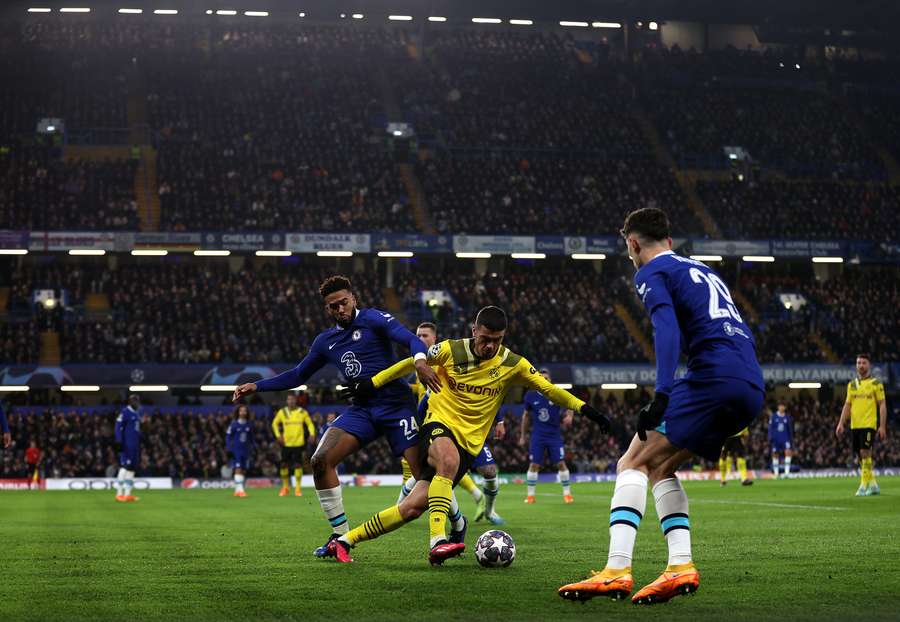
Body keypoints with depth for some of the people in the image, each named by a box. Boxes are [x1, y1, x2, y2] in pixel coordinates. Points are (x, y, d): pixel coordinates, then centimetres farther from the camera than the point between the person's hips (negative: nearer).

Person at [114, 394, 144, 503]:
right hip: (127, 445, -9)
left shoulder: (137, 414, 17)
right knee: (125, 466, -12)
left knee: (132, 468, 8)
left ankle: (127, 494, 11)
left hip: (135, 446, 9)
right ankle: (119, 493, -11)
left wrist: (139, 447, 23)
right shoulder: (125, 412, -8)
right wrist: (119, 441, -20)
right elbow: (118, 427, -13)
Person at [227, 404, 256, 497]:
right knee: (238, 470, -13)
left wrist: (254, 448, 9)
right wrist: (229, 449, -7)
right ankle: (239, 489, -17)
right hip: (236, 450, -4)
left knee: (244, 471, 4)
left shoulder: (249, 425, 6)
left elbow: (252, 438, 15)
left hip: (246, 451, 4)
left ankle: (237, 490, 13)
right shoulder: (234, 424, -4)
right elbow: (228, 436, -1)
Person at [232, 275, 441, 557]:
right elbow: (298, 375, 26)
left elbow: (410, 339, -17)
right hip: (362, 409, 5)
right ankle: (340, 535, 0)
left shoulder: (372, 319, -3)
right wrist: (256, 386, 21)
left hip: (396, 405, -5)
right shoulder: (326, 341, 15)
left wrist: (420, 361, -39)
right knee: (321, 460, -12)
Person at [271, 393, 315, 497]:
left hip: (298, 443, -1)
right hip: (286, 443, 1)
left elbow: (309, 423, 10)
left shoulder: (303, 412, 1)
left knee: (298, 465, -6)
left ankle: (297, 488, 3)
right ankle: (285, 487, 19)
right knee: (284, 465, 3)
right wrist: (278, 435, 1)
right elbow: (275, 423, 13)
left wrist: (312, 434, -6)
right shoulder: (282, 412, 3)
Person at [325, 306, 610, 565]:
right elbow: (410, 363, 7)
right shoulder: (450, 350, -6)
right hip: (439, 424, -2)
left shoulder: (512, 364, -2)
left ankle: (344, 541, 4)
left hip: (469, 443, 2)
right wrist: (372, 383, 6)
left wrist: (584, 408, -7)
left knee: (413, 507, -8)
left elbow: (548, 388, 2)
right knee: (449, 459, -40)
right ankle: (437, 542, -46)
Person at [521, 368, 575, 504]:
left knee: (561, 463, -4)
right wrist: (522, 436, 13)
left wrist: (569, 416, -18)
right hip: (538, 435, 1)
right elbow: (526, 415, 11)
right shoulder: (531, 396, -2)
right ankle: (530, 495, 7)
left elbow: (570, 406, 6)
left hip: (555, 435, -1)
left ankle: (567, 493, 8)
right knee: (534, 465, -2)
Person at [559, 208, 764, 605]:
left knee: (633, 463, -6)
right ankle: (681, 567, 3)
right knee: (659, 467, 17)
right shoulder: (704, 272, 31)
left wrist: (662, 394, -24)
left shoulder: (652, 273, 6)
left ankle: (617, 570, -19)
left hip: (715, 376, -8)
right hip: (752, 389, 8)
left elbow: (667, 327, -14)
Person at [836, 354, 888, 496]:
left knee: (865, 453, -14)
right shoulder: (851, 384, 14)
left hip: (869, 424, -5)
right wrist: (841, 424, 6)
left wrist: (882, 426, -8)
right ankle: (873, 484, 19)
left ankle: (864, 485, -10)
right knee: (861, 456, 7)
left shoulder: (876, 383, 0)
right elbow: (847, 405, 16)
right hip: (855, 425, 5)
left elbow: (882, 405, -2)